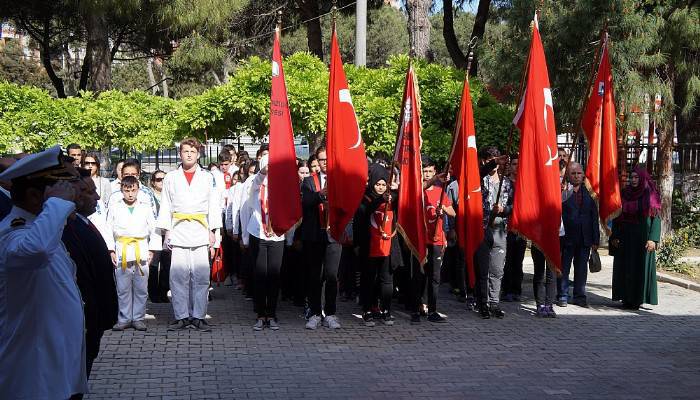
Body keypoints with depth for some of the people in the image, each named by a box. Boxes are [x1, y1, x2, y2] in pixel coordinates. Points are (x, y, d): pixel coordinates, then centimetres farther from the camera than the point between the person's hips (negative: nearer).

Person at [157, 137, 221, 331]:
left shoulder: (208, 177, 11)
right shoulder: (171, 177, 11)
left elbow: (214, 206, 10)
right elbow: (165, 206, 11)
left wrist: (212, 232, 3)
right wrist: (166, 231, 2)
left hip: (201, 233, 0)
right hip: (178, 233, 0)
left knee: (201, 276, -3)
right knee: (178, 276, -4)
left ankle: (198, 316, 4)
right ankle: (181, 316, 3)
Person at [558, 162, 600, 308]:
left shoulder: (588, 192, 9)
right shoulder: (562, 191, -5)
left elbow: (594, 217, 10)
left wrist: (595, 239, 7)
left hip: (585, 238, 4)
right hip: (567, 236, -4)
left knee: (581, 269, 10)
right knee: (563, 268, 4)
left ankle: (580, 296, 20)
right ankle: (562, 296, 13)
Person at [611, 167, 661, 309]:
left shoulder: (650, 195, -1)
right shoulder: (624, 195, 8)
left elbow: (656, 218, -5)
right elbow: (616, 217, 9)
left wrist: (653, 239, -14)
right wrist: (614, 236, 0)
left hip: (643, 239, -3)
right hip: (625, 238, 3)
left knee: (641, 268, -1)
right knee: (625, 269, 2)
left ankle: (638, 299, 3)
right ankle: (626, 298, 8)